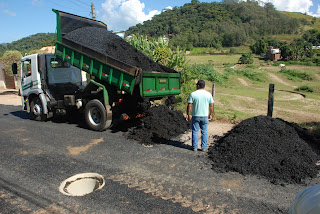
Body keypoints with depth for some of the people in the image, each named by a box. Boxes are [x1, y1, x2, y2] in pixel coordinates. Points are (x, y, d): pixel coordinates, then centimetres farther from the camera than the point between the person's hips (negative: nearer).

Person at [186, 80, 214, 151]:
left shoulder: (193, 94, -8)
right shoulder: (208, 94, -1)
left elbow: (189, 106, -8)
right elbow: (211, 106, 3)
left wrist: (188, 114, 2)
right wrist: (210, 114, 14)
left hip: (195, 116, -1)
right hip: (205, 116, 2)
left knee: (195, 132, 9)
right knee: (204, 132, 11)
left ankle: (195, 147, 15)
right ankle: (204, 147, 15)